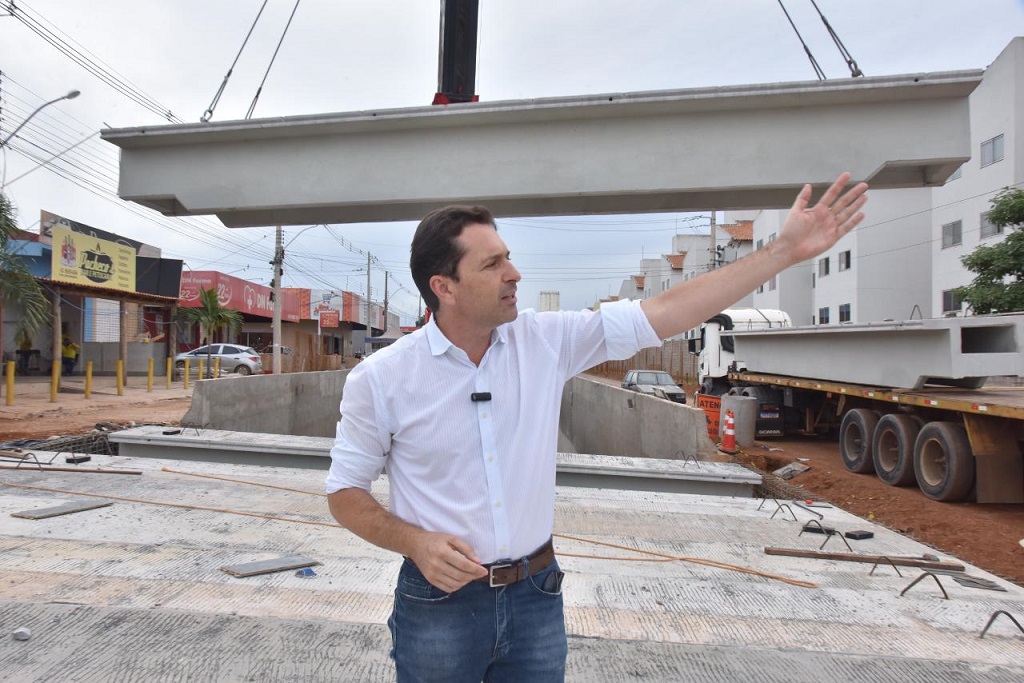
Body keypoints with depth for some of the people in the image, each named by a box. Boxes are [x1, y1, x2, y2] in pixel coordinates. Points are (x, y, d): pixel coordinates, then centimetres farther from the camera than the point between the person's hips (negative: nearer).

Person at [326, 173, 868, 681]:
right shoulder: (380, 378, -12)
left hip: (536, 594, 2)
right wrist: (416, 542, -20)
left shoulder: (547, 341, -7)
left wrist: (785, 250, -8)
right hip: (438, 600, -2)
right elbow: (344, 492, -2)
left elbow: (666, 311, -8)